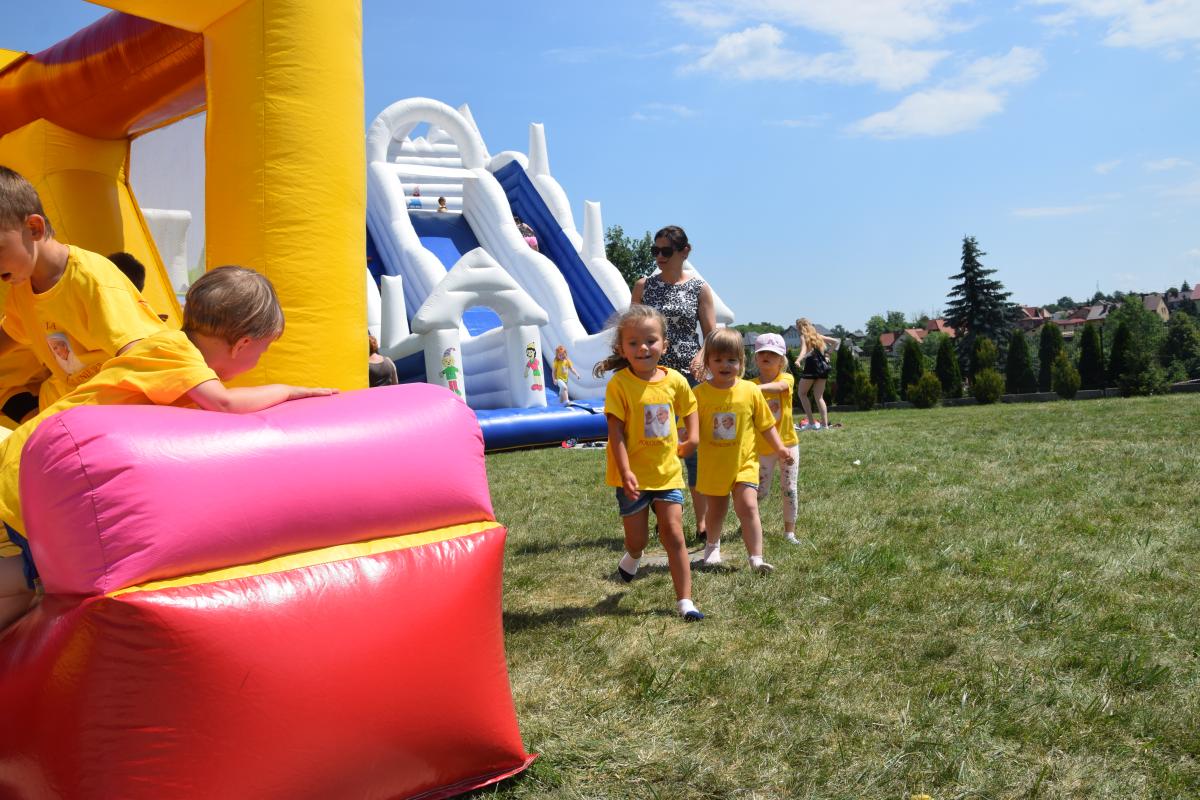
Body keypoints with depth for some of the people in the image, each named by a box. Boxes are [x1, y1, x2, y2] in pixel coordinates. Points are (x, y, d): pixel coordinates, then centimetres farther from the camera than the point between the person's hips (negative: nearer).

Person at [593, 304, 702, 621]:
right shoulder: (619, 383, -14)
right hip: (633, 476, -2)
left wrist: (691, 436, 2)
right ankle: (632, 557, 45)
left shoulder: (674, 380, -3)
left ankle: (684, 600, 9)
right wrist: (625, 472, -21)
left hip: (667, 472, 2)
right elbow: (616, 431, -15)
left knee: (674, 534, 1)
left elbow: (688, 408, 17)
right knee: (637, 538, 7)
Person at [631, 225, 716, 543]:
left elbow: (712, 334, 0)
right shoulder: (643, 286, 8)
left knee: (693, 447, -1)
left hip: (688, 373, -2)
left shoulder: (699, 289, 4)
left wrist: (702, 357, -19)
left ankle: (702, 522, 7)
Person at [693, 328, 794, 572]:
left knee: (747, 506, -14)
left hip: (744, 463, -1)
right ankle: (712, 546, 43)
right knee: (716, 510, 17)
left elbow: (766, 424, 3)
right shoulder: (700, 393, -7)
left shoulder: (750, 390, -6)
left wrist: (779, 448, -4)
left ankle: (756, 558, -10)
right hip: (713, 465, 1)